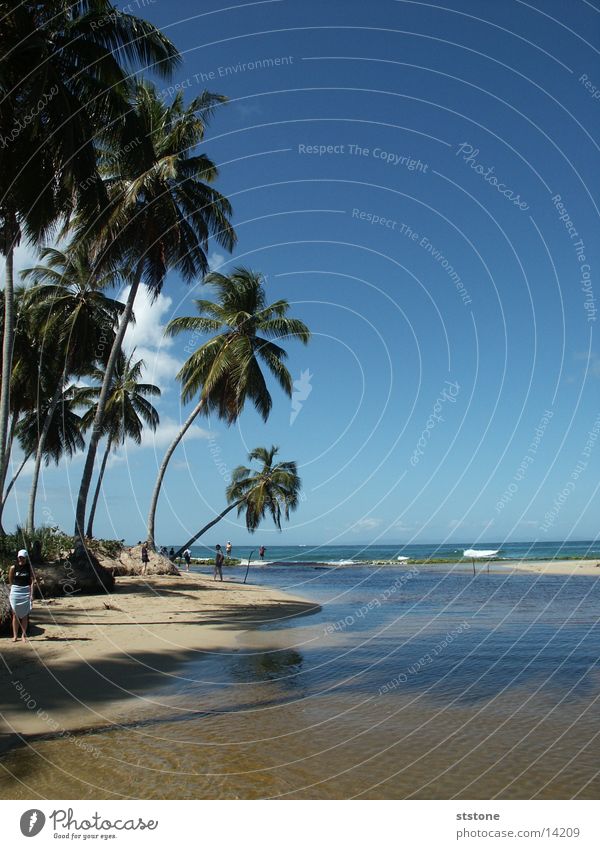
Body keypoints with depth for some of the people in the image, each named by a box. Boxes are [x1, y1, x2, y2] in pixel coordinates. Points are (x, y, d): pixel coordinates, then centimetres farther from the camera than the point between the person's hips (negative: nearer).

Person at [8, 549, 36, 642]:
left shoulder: (29, 567, 0)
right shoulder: (13, 568, 0)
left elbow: (32, 581, -3)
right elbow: (10, 582, 8)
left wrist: (31, 594, -9)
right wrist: (11, 592, 4)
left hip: (26, 592, 0)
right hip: (15, 592, 0)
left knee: (25, 614, 4)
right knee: (15, 614, 4)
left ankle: (24, 635, 11)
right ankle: (15, 635, 10)